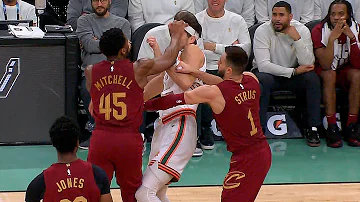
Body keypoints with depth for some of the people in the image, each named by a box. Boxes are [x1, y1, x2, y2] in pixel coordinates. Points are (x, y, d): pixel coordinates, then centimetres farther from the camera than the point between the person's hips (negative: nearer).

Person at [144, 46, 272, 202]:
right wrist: (194, 72, 11)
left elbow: (177, 99, -8)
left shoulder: (213, 93, -19)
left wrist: (144, 105, 4)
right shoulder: (251, 80, -2)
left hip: (246, 158, -8)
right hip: (263, 151, 8)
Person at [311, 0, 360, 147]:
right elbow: (326, 65, -29)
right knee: (329, 74, -34)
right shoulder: (320, 30, -19)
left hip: (345, 70, 3)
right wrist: (332, 38, -39)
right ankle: (332, 128, -32)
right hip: (323, 71, -2)